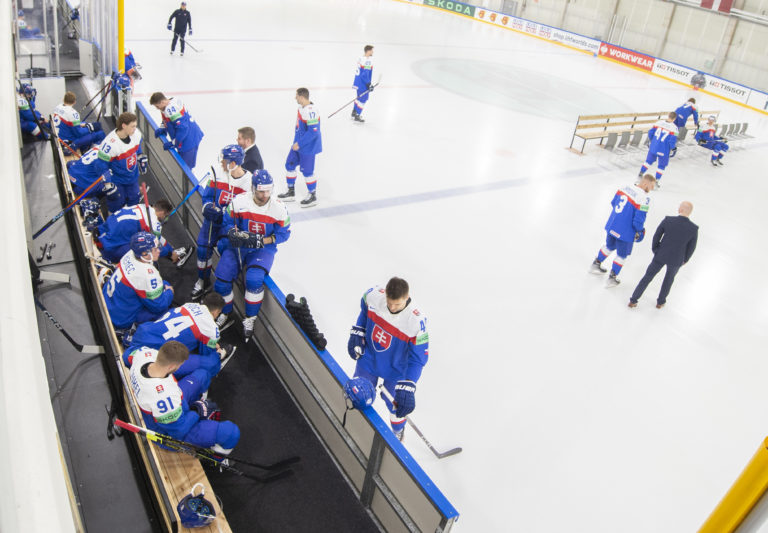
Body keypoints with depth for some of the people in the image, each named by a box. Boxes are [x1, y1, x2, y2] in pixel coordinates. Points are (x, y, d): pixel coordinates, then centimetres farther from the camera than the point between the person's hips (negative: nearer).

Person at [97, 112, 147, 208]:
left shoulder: (136, 133, -17)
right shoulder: (110, 144, -35)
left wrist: (142, 159, 15)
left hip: (133, 176, 6)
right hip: (117, 180, -6)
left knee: (134, 200, 21)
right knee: (118, 204, 8)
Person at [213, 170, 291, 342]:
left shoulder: (278, 208, -12)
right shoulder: (239, 201, -10)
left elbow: (283, 233, -4)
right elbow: (226, 224, 0)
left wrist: (261, 241, -19)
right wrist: (234, 234, -23)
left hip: (263, 249, -2)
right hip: (238, 246, 2)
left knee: (254, 279, -28)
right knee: (222, 277, -13)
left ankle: (250, 319, -4)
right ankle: (224, 313, 18)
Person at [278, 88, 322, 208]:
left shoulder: (311, 112, -27)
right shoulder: (302, 107, 4)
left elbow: (313, 132, -29)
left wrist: (299, 144, -23)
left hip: (308, 147, -10)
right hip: (298, 144, 10)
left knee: (307, 171, 1)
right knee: (290, 165, 16)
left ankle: (312, 196, 19)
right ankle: (291, 192, 30)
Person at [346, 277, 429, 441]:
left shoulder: (417, 321, -33)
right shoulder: (373, 294, -25)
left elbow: (418, 358, -25)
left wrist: (407, 389, -29)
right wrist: (356, 334, -2)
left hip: (395, 370, -3)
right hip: (368, 359, 3)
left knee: (396, 405, 17)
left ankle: (398, 431, 51)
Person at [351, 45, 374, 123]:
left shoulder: (361, 59, 8)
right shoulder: (368, 61, -21)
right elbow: (365, 74, -24)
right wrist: (369, 84, -19)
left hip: (358, 82, 10)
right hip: (363, 84, -10)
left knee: (360, 97, 22)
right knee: (363, 98, 0)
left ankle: (354, 113, 33)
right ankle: (357, 116, 5)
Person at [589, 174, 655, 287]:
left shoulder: (625, 188, -2)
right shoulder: (644, 198, -23)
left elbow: (613, 203, 12)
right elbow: (639, 219, -22)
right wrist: (639, 231, -1)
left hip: (611, 226, 6)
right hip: (625, 233, -6)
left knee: (610, 246, 31)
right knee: (622, 255, 15)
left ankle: (596, 264, 44)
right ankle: (612, 278, 24)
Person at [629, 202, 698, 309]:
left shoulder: (667, 220, -19)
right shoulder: (694, 229, -18)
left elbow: (656, 237, -9)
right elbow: (691, 248, -6)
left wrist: (654, 250, 9)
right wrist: (685, 259, 13)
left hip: (661, 255, 0)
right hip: (676, 259, 0)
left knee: (648, 276, 16)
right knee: (669, 278, 28)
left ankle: (633, 301, 20)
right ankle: (660, 302, 41)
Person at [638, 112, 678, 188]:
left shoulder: (659, 122, -3)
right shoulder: (674, 128, -14)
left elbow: (650, 132, 3)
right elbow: (673, 140, -17)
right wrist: (672, 149, 2)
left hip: (653, 147, 3)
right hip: (664, 150, -3)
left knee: (649, 160, 26)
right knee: (661, 165, 15)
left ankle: (641, 174, 28)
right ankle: (656, 181, 17)